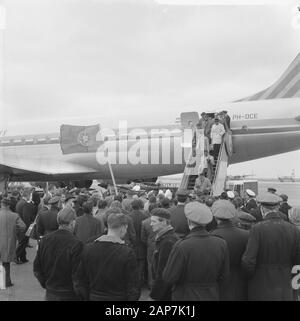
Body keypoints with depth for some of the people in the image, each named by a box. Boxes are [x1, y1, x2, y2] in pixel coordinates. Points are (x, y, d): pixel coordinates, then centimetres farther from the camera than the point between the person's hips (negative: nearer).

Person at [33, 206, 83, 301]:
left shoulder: (44, 240, -3)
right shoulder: (76, 244, -20)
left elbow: (37, 269, 4)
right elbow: (77, 275, -19)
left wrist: (46, 284, 17)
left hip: (50, 294, 5)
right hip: (69, 295, -5)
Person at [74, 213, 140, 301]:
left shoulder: (88, 248, -4)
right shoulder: (128, 253, -16)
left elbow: (80, 280, 3)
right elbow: (133, 288, -13)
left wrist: (86, 297, 15)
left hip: (94, 297, 4)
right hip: (119, 297, -4)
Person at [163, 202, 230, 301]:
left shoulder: (181, 247, -24)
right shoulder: (221, 244, -11)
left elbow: (168, 278, -16)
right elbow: (224, 275, -1)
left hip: (185, 296, -4)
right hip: (212, 296, 4)